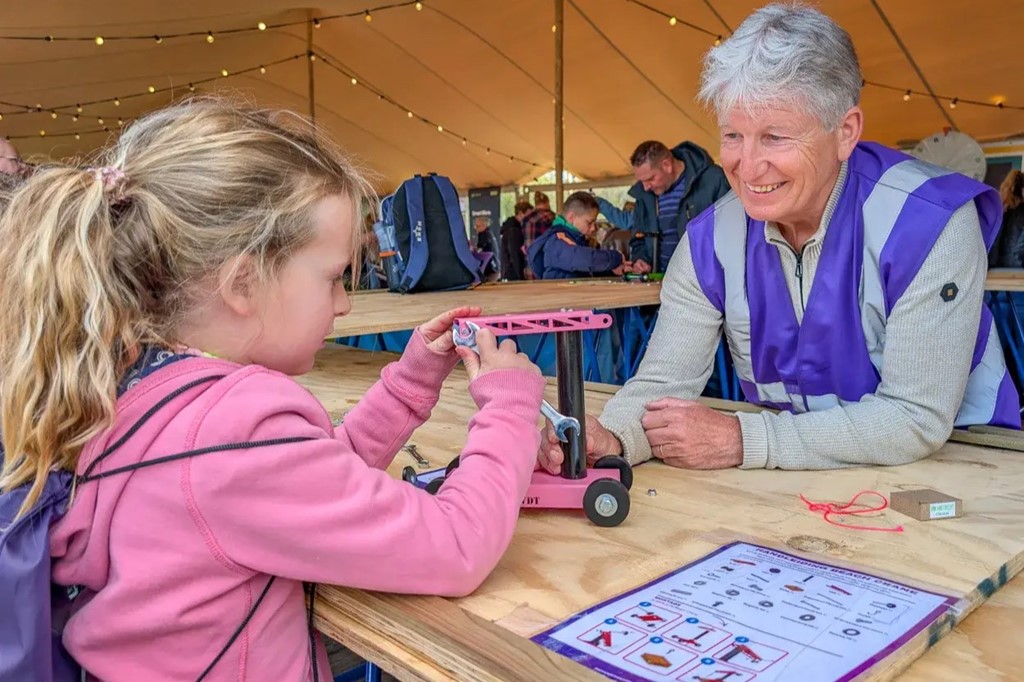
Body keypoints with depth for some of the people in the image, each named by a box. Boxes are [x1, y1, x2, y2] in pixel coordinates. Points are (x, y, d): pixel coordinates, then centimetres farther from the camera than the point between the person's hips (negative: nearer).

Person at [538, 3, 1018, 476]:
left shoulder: (931, 223, -21)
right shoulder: (711, 239, -9)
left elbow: (917, 418, -23)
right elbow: (664, 380, -9)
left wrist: (740, 441, -26)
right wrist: (609, 438, -31)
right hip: (794, 477, 2)